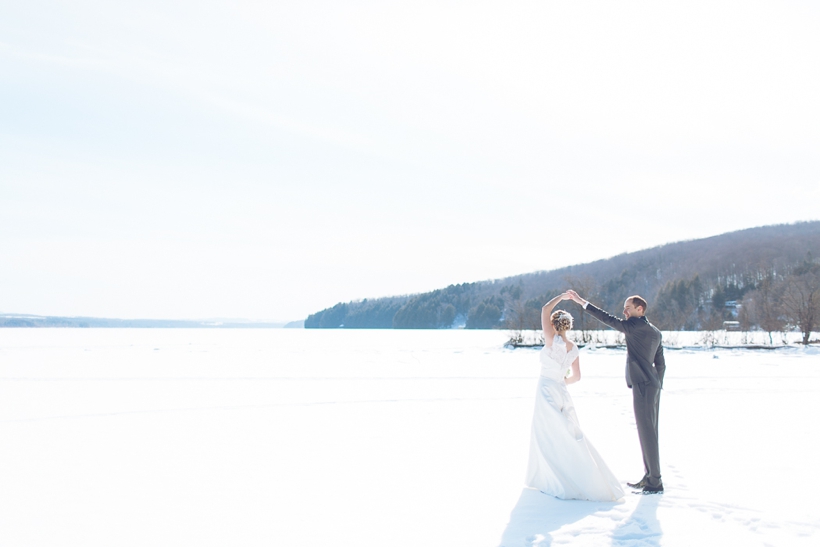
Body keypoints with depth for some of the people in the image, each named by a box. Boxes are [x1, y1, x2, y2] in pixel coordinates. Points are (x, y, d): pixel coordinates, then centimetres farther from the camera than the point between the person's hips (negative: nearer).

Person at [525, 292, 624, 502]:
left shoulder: (553, 341, -14)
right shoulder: (573, 349, 4)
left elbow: (545, 309, -11)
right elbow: (576, 376, 11)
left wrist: (561, 296, 0)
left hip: (547, 393, -7)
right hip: (562, 392, 7)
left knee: (552, 440, 2)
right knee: (566, 436, 17)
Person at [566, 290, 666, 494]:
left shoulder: (637, 325, -10)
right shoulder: (656, 332, 17)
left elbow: (609, 319, -15)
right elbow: (660, 364, 19)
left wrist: (583, 303, -13)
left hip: (643, 386, -10)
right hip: (652, 386, 10)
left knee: (647, 433, -6)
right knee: (649, 433, 13)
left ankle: (655, 483, -2)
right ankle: (649, 477, 19)